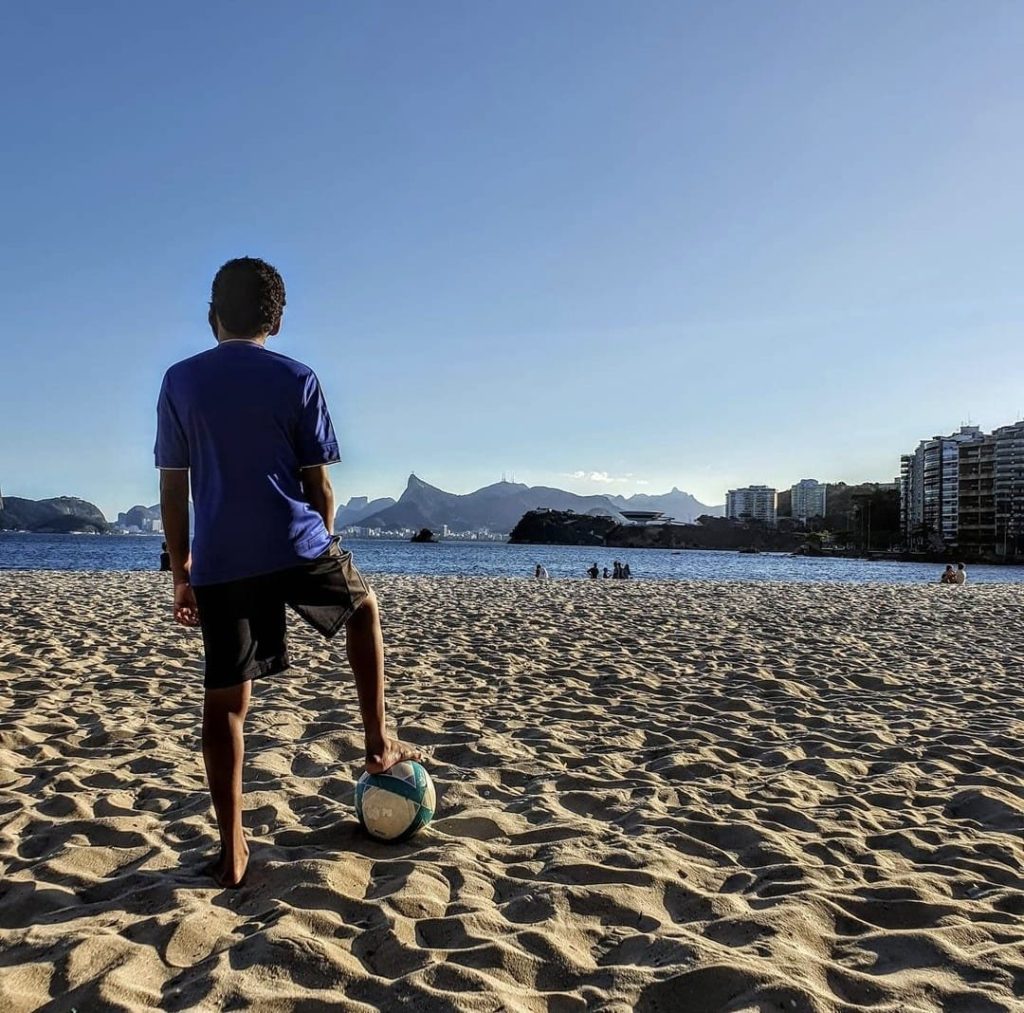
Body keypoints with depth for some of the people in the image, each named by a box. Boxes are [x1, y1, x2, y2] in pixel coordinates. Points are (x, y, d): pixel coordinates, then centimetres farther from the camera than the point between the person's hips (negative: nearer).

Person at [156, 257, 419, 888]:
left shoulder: (180, 381, 9)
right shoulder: (297, 380, 2)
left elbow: (173, 488, 8)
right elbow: (319, 487, 1)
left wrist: (183, 573, 15)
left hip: (218, 562, 2)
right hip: (294, 547, -2)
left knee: (225, 701, 8)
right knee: (364, 607, 26)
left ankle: (232, 853, 12)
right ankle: (379, 743, 24)